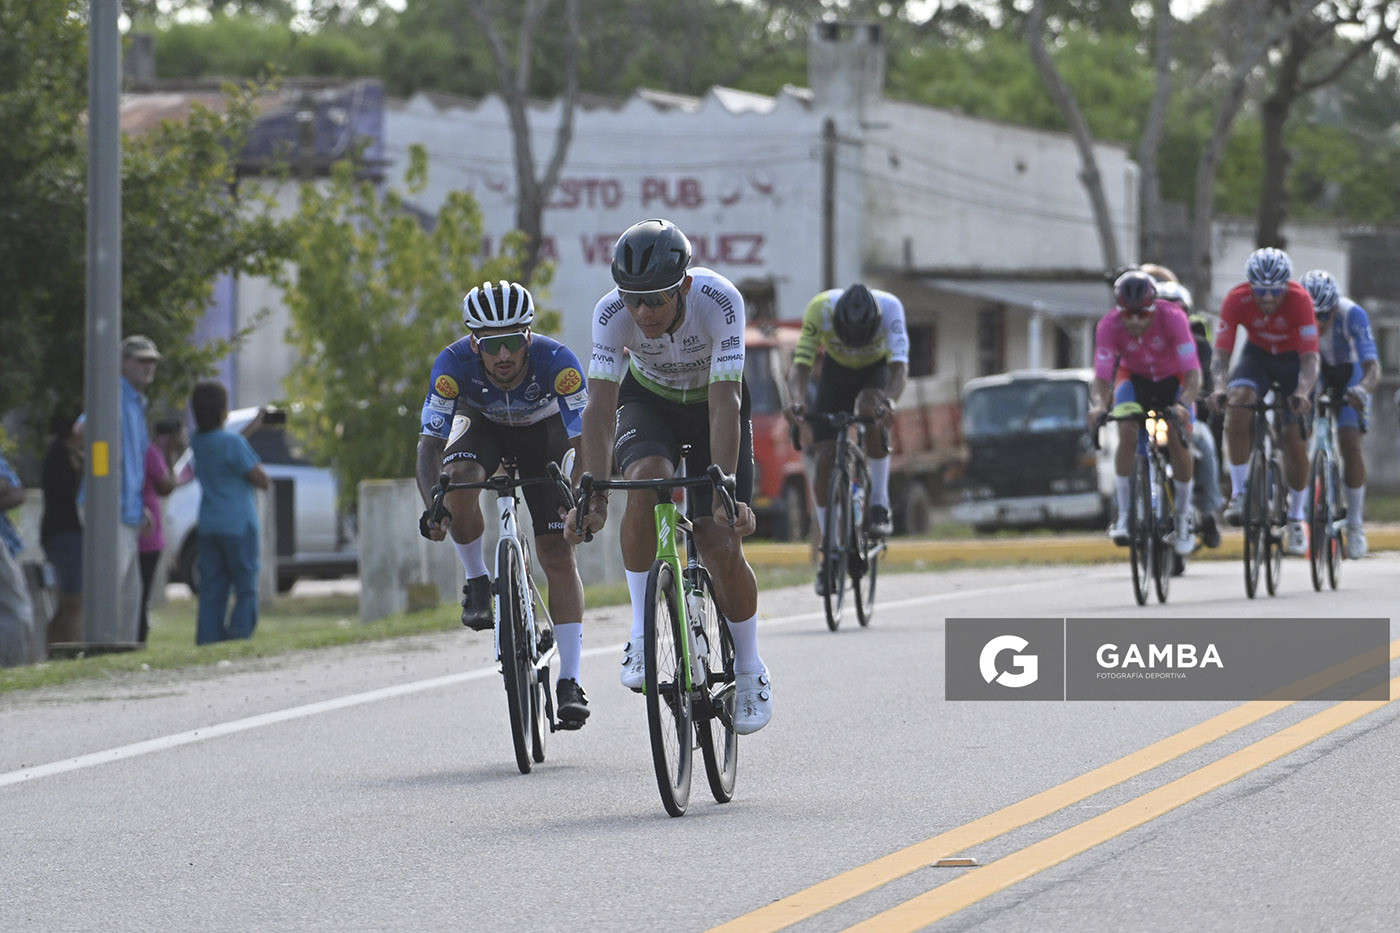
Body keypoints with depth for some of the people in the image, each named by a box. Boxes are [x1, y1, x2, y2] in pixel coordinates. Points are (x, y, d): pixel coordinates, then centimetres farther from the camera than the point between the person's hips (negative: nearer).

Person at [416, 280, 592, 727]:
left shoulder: (557, 361, -36)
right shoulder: (454, 363, -34)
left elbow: (583, 443, -34)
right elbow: (430, 442, -32)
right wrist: (431, 506, -47)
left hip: (543, 429, -1)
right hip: (482, 423, 1)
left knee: (556, 551, -11)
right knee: (458, 478, -34)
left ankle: (569, 682, -8)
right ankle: (478, 582, -8)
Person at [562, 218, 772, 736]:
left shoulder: (720, 300, -36)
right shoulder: (611, 312, -31)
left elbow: (725, 403, -40)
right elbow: (600, 406, -34)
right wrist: (593, 493, -45)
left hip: (711, 405, -1)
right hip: (648, 402, 1)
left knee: (722, 548, -12)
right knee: (647, 480, -33)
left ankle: (751, 671, 13)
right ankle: (641, 632, -20)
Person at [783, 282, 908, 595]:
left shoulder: (890, 308, -36)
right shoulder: (819, 308, -34)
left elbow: (900, 363, -44)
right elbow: (801, 363, -35)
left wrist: (888, 401, -63)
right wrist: (796, 401, -54)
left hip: (876, 368, -1)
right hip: (837, 369, 1)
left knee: (870, 408, -37)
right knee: (824, 458, -11)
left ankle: (879, 504, -23)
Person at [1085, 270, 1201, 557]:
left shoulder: (1172, 318, -35)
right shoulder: (1109, 326, -30)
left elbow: (1192, 374, -37)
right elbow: (1102, 378, -30)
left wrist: (1183, 405, -56)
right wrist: (1098, 405, -52)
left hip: (1173, 379, -1)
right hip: (1134, 377, 1)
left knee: (1177, 440, -17)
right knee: (1127, 435, -24)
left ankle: (1184, 518, 2)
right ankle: (1124, 514, -14)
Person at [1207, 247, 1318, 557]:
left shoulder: (1299, 299, -32)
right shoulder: (1236, 299, -28)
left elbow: (1309, 358, -36)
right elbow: (1220, 354, -30)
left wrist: (1303, 392, -55)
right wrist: (1219, 387, -50)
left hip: (1293, 359, -1)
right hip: (1257, 355, 1)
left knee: (1294, 440, -7)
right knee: (1237, 403, -30)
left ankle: (1296, 521, 13)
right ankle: (1238, 492, -18)